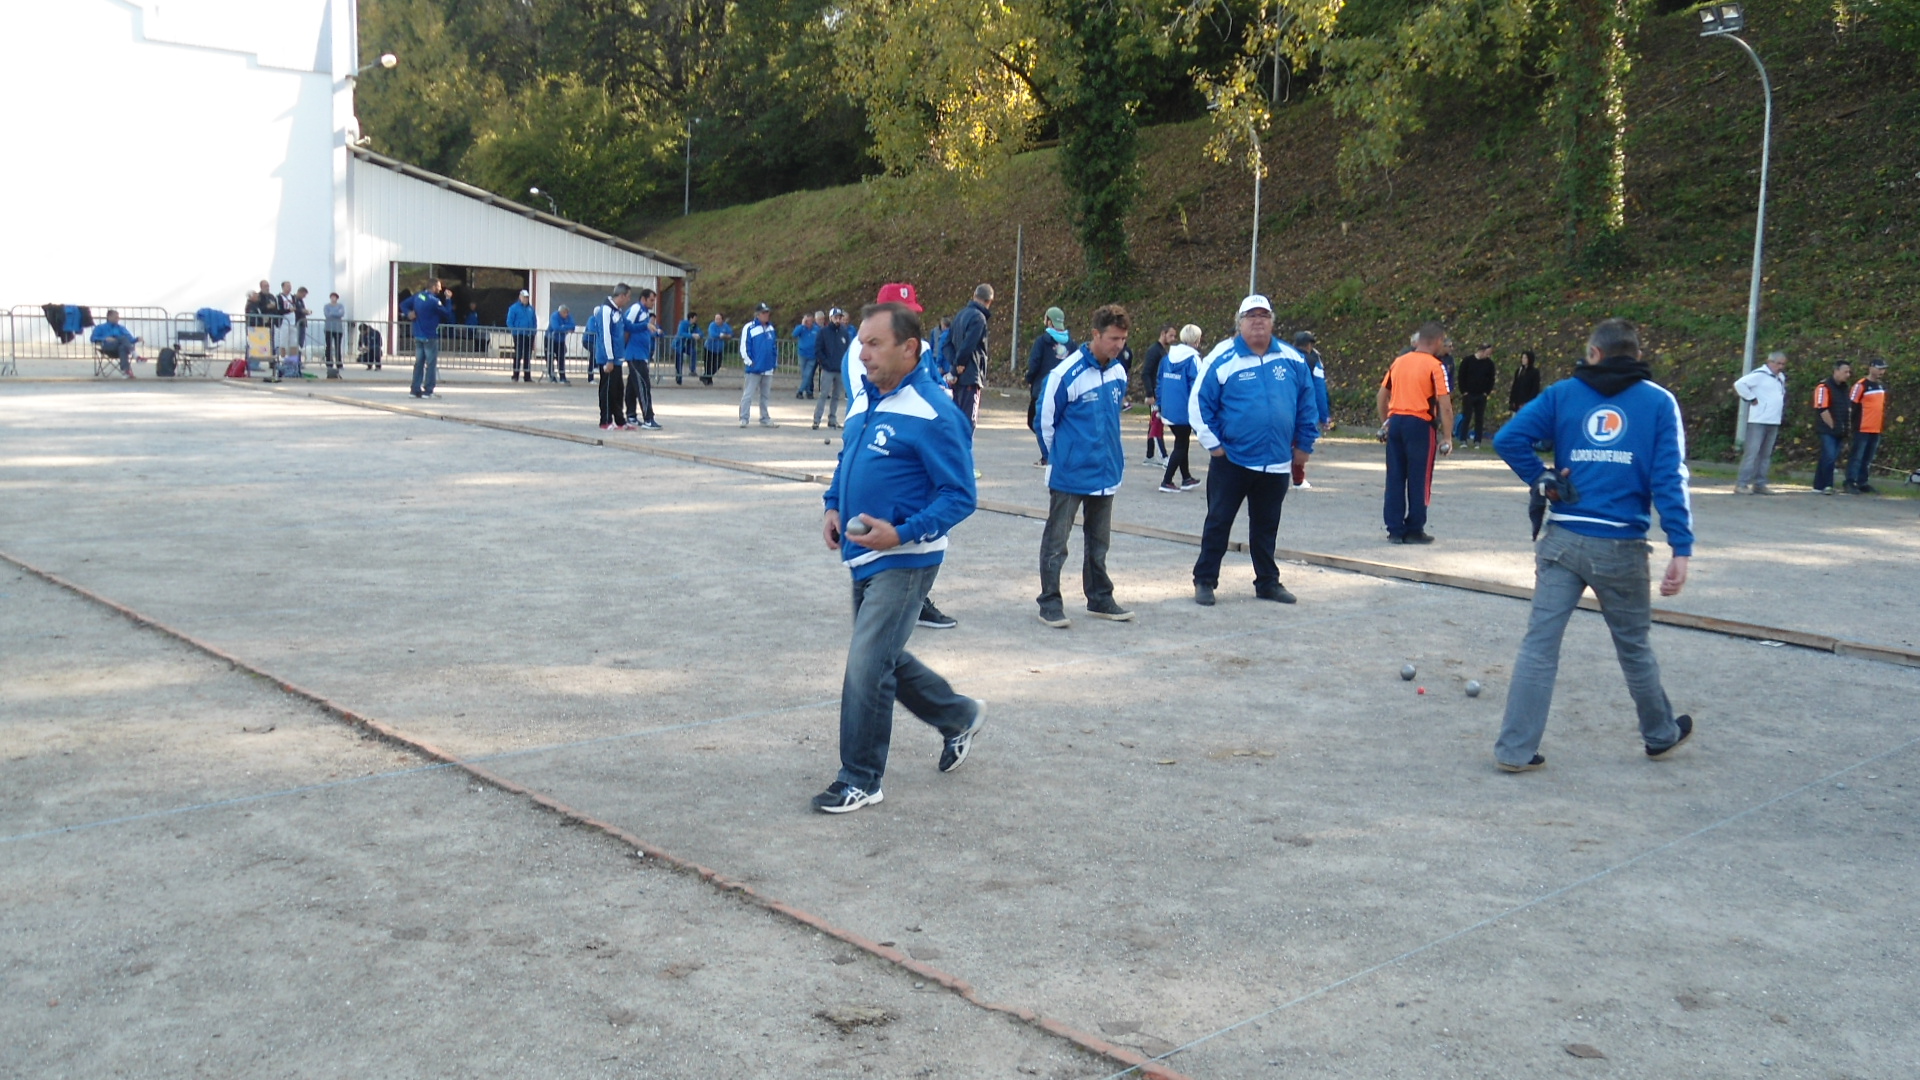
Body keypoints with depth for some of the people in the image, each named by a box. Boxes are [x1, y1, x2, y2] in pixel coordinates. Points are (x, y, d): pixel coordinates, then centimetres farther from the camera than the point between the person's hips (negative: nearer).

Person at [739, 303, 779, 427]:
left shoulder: (771, 328, 10)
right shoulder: (749, 328, -9)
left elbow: (774, 346, 18)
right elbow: (744, 347, -9)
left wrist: (775, 362, 13)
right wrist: (749, 362, -11)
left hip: (768, 369, 6)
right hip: (754, 368, -6)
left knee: (764, 395, 13)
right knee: (748, 394, -5)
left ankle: (765, 419, 20)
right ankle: (743, 419, -1)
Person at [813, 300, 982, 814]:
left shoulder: (933, 414, -18)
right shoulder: (866, 401, 8)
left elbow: (959, 497, -18)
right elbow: (846, 462, 24)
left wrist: (902, 533, -27)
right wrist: (833, 507, 6)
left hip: (903, 562, -9)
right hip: (865, 558, 9)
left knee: (866, 666, -8)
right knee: (884, 659, 20)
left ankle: (860, 780, 7)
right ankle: (959, 717, 42)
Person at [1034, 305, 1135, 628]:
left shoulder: (1119, 374, 1)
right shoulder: (1067, 373, -17)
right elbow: (1046, 420, -8)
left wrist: (1114, 457, 15)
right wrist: (1057, 458, 1)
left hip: (1106, 473, 6)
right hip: (1069, 475, -6)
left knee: (1099, 541, 17)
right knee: (1056, 541, 4)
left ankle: (1100, 598, 28)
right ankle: (1049, 601, 13)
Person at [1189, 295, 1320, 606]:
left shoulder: (1292, 359, 3)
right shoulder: (1223, 358, -7)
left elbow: (1306, 403, 12)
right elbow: (1198, 403, -4)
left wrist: (1304, 445, 12)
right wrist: (1213, 443, -6)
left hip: (1277, 462, 3)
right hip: (1232, 461, -3)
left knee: (1266, 525, 14)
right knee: (1218, 522, 4)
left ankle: (1268, 582, 25)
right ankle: (1205, 581, 13)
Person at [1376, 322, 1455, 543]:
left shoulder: (1398, 361, 11)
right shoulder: (1435, 366, -7)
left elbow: (1381, 396, 15)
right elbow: (1444, 405, -11)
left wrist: (1385, 423, 25)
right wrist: (1447, 436, -6)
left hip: (1395, 422, 5)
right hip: (1420, 425, -5)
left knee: (1395, 478, 8)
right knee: (1419, 480, 4)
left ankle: (1395, 530, 11)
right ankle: (1414, 531, 8)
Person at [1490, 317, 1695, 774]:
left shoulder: (1564, 393, 4)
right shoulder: (1659, 402, 1)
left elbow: (1508, 439, -8)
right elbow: (1669, 478, -8)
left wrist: (1541, 480, 4)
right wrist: (1680, 550, -11)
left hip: (1564, 541, 0)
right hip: (1622, 547, 0)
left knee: (1539, 644, 3)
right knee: (1634, 646, 17)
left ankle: (1515, 749, 2)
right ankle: (1661, 734, 37)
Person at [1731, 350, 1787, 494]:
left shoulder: (1781, 377, 16)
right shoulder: (1759, 374, -11)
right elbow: (1739, 384, -21)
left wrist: (1783, 412, 18)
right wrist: (1751, 399, -16)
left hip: (1774, 422, 8)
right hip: (1758, 421, -8)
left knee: (1766, 454, 9)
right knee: (1752, 452, -11)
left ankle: (1759, 484, 13)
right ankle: (1741, 484, -11)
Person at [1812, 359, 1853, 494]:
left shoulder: (1844, 387, 16)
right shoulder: (1824, 386, -11)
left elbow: (1847, 407, 23)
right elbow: (1822, 409, -17)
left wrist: (1845, 427, 14)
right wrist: (1833, 426, -14)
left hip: (1840, 431, 8)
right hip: (1827, 429, -8)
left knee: (1827, 458, 9)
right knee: (1829, 457, -14)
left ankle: (1819, 485, 14)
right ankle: (1826, 485, -9)